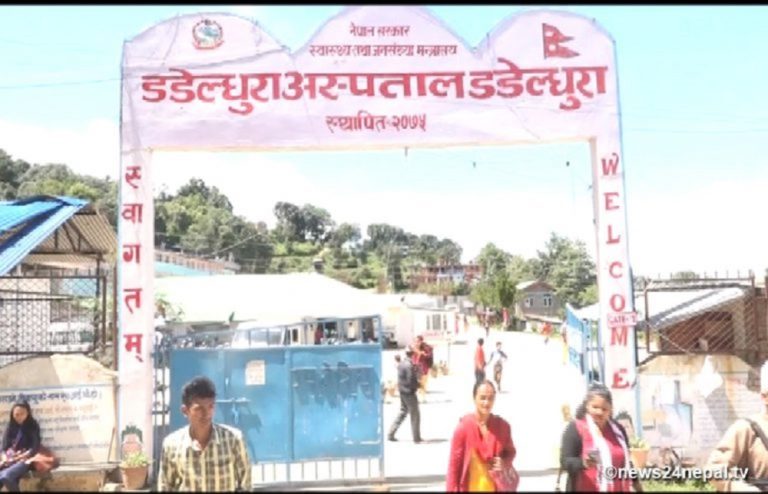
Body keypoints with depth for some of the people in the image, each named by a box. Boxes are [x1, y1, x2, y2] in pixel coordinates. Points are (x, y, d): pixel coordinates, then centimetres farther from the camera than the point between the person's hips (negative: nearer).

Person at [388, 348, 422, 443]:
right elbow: (411, 381, -22)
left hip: (402, 391, 9)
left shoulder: (401, 364, 7)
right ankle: (416, 438, 8)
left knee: (403, 412, 18)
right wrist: (418, 385, -3)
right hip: (409, 392, -9)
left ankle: (391, 434, 17)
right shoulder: (409, 365, -21)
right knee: (415, 415, 2)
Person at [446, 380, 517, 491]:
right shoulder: (463, 427, -14)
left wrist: (505, 463, -10)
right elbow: (454, 463, -10)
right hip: (470, 488, -3)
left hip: (497, 488, 3)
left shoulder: (503, 426, -4)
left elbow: (511, 451, 12)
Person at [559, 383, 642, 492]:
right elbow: (565, 462, -15)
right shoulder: (575, 428, -10)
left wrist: (636, 483, 22)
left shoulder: (617, 429, 9)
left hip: (618, 489, 6)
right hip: (586, 489, -6)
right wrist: (583, 463, -33)